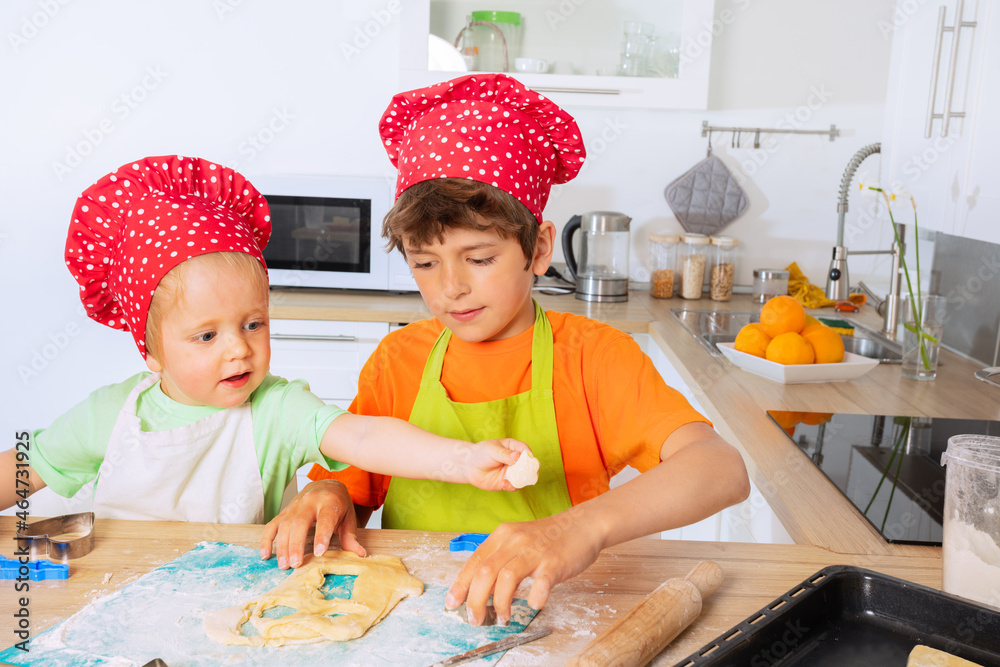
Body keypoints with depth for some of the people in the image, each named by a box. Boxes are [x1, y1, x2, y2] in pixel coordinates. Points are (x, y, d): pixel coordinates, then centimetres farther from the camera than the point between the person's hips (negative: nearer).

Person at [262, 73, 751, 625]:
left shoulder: (590, 355, -9)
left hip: (550, 613, -3)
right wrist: (326, 494, -14)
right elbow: (353, 487, 10)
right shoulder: (398, 358, 4)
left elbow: (724, 470, -23)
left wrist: (582, 526, -40)